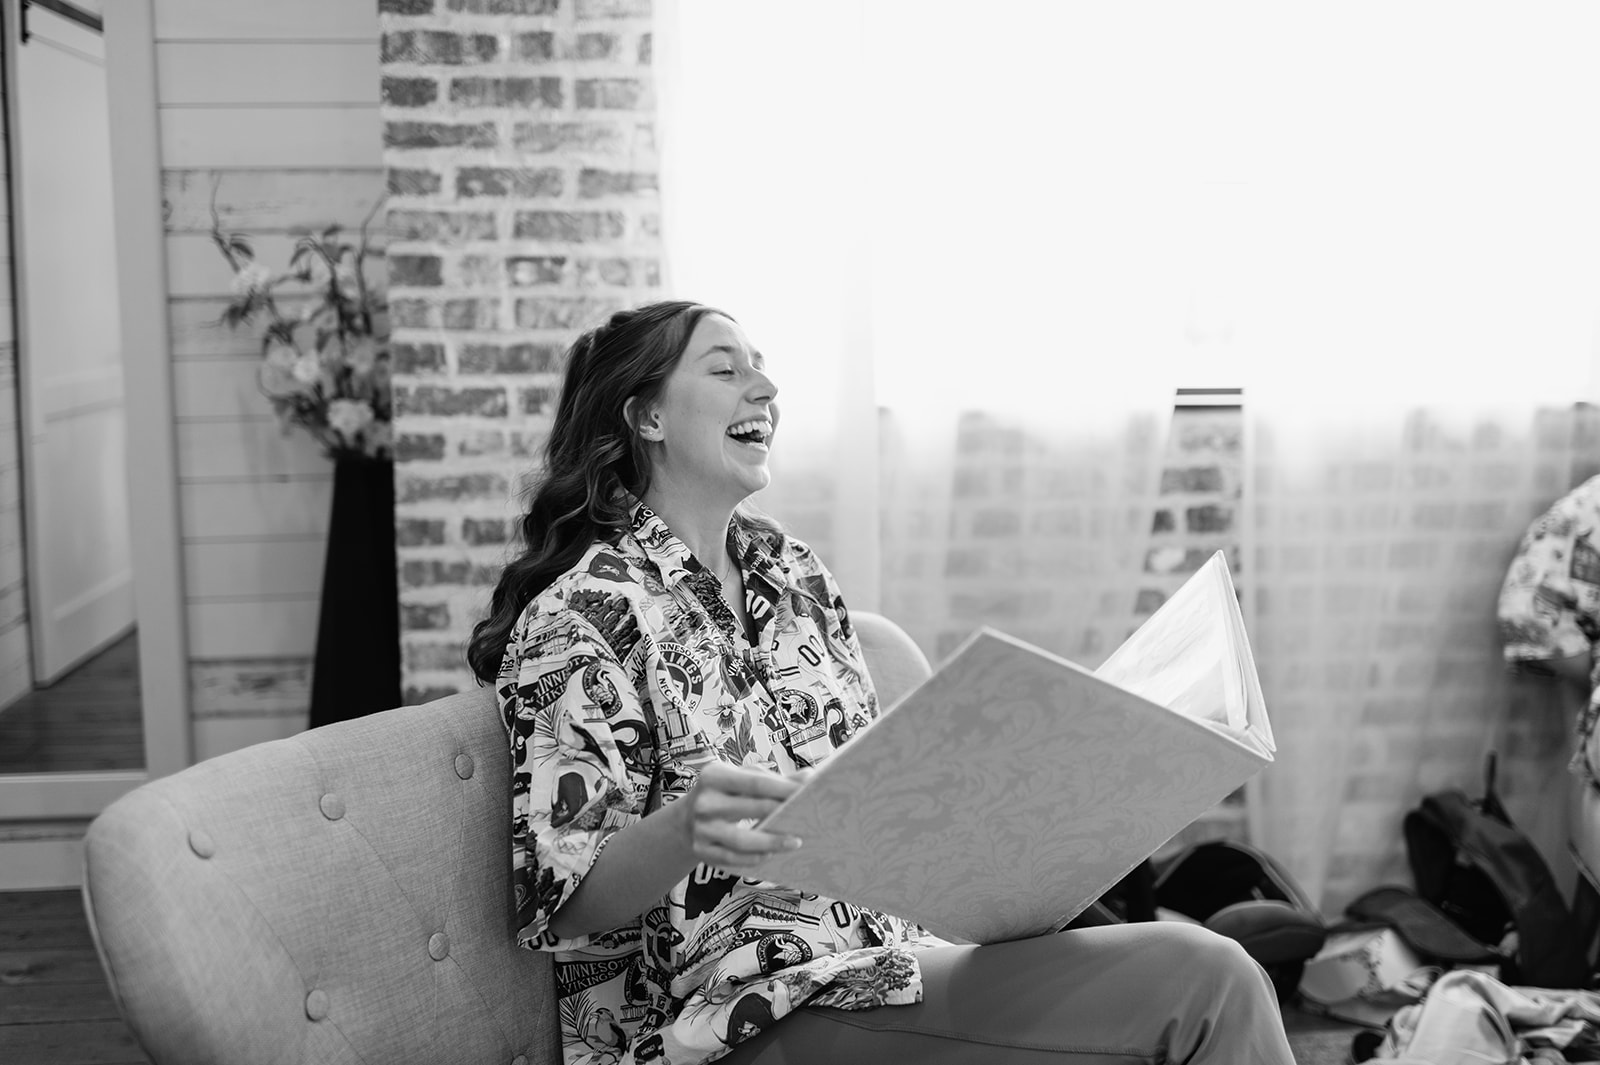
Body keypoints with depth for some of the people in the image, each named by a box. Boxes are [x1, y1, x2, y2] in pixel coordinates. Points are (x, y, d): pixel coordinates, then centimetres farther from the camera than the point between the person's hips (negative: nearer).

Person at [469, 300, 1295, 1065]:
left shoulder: (794, 575, 12)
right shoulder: (582, 616, -9)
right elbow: (566, 902, -12)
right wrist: (684, 833, -32)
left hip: (880, 951, 7)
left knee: (1208, 973, -15)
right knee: (1202, 983, -19)